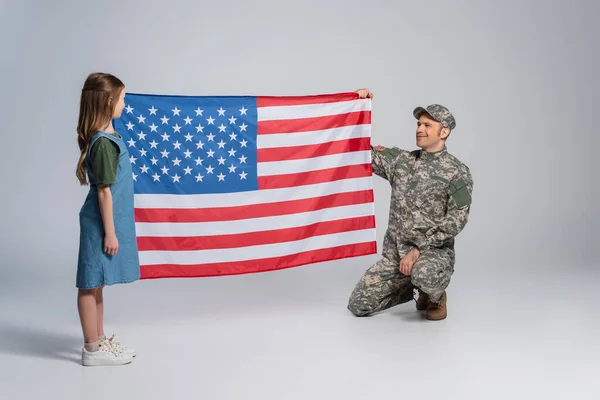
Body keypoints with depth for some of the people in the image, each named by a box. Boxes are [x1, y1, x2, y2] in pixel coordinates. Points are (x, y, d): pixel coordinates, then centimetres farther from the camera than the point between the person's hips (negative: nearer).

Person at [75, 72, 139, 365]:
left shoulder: (108, 137, 8)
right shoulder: (104, 143, -20)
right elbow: (104, 190, -19)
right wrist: (109, 231, -17)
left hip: (107, 222, 9)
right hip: (101, 224, -9)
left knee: (97, 283, 17)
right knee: (91, 284, 1)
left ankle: (99, 340, 28)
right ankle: (93, 349, 10)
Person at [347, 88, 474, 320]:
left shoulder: (458, 172, -7)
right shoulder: (400, 160, 7)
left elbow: (456, 221, -14)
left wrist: (419, 249, -20)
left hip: (434, 252, -5)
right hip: (395, 253, 5)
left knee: (425, 273, -41)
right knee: (358, 306, 0)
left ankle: (436, 296, -1)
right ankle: (409, 288, 27)